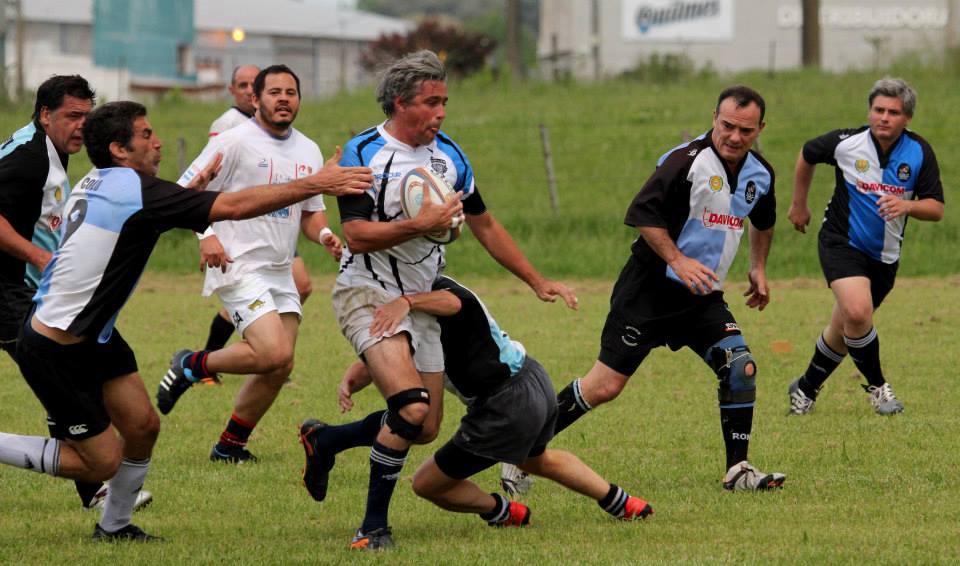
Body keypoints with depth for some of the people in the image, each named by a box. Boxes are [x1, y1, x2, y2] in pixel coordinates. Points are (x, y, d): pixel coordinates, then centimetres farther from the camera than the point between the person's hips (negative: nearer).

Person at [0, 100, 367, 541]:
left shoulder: (95, 185, 5)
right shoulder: (134, 189, -22)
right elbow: (234, 206, -23)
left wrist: (193, 188, 16)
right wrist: (316, 184, -19)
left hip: (93, 336, 9)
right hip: (56, 352, -9)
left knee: (143, 426, 11)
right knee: (102, 462, -2)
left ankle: (114, 525, 26)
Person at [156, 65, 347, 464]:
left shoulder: (309, 152, 12)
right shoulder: (235, 142, -9)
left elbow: (311, 212, 21)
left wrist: (324, 235, -1)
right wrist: (206, 235, -22)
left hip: (280, 273, 7)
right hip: (239, 267, -7)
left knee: (280, 367, 3)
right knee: (273, 353, -21)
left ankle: (230, 445, 19)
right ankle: (190, 367, 1)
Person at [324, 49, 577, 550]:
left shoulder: (449, 155, 6)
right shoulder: (363, 153, -12)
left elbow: (485, 225, 16)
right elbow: (357, 235, -20)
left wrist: (537, 281, 15)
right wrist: (421, 224, -27)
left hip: (420, 301, 7)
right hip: (367, 295, -7)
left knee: (426, 430, 5)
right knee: (411, 407, -26)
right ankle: (374, 524, -13)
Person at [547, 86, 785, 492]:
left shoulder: (760, 174, 5)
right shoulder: (687, 161, -18)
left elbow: (763, 220, 28)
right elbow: (641, 213, -20)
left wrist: (758, 267, 23)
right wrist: (677, 260, -25)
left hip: (703, 297, 6)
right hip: (650, 290, -6)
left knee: (741, 368, -12)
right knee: (604, 386, -7)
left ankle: (738, 470, -2)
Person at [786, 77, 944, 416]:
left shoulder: (919, 153, -9)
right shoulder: (845, 143, -13)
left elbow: (936, 209, -9)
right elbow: (807, 155, 8)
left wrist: (907, 205, -30)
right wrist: (799, 204, 16)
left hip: (885, 255, 3)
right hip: (842, 244, -3)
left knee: (845, 328, 13)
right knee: (857, 311, -27)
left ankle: (806, 388, 36)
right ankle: (876, 385, -6)